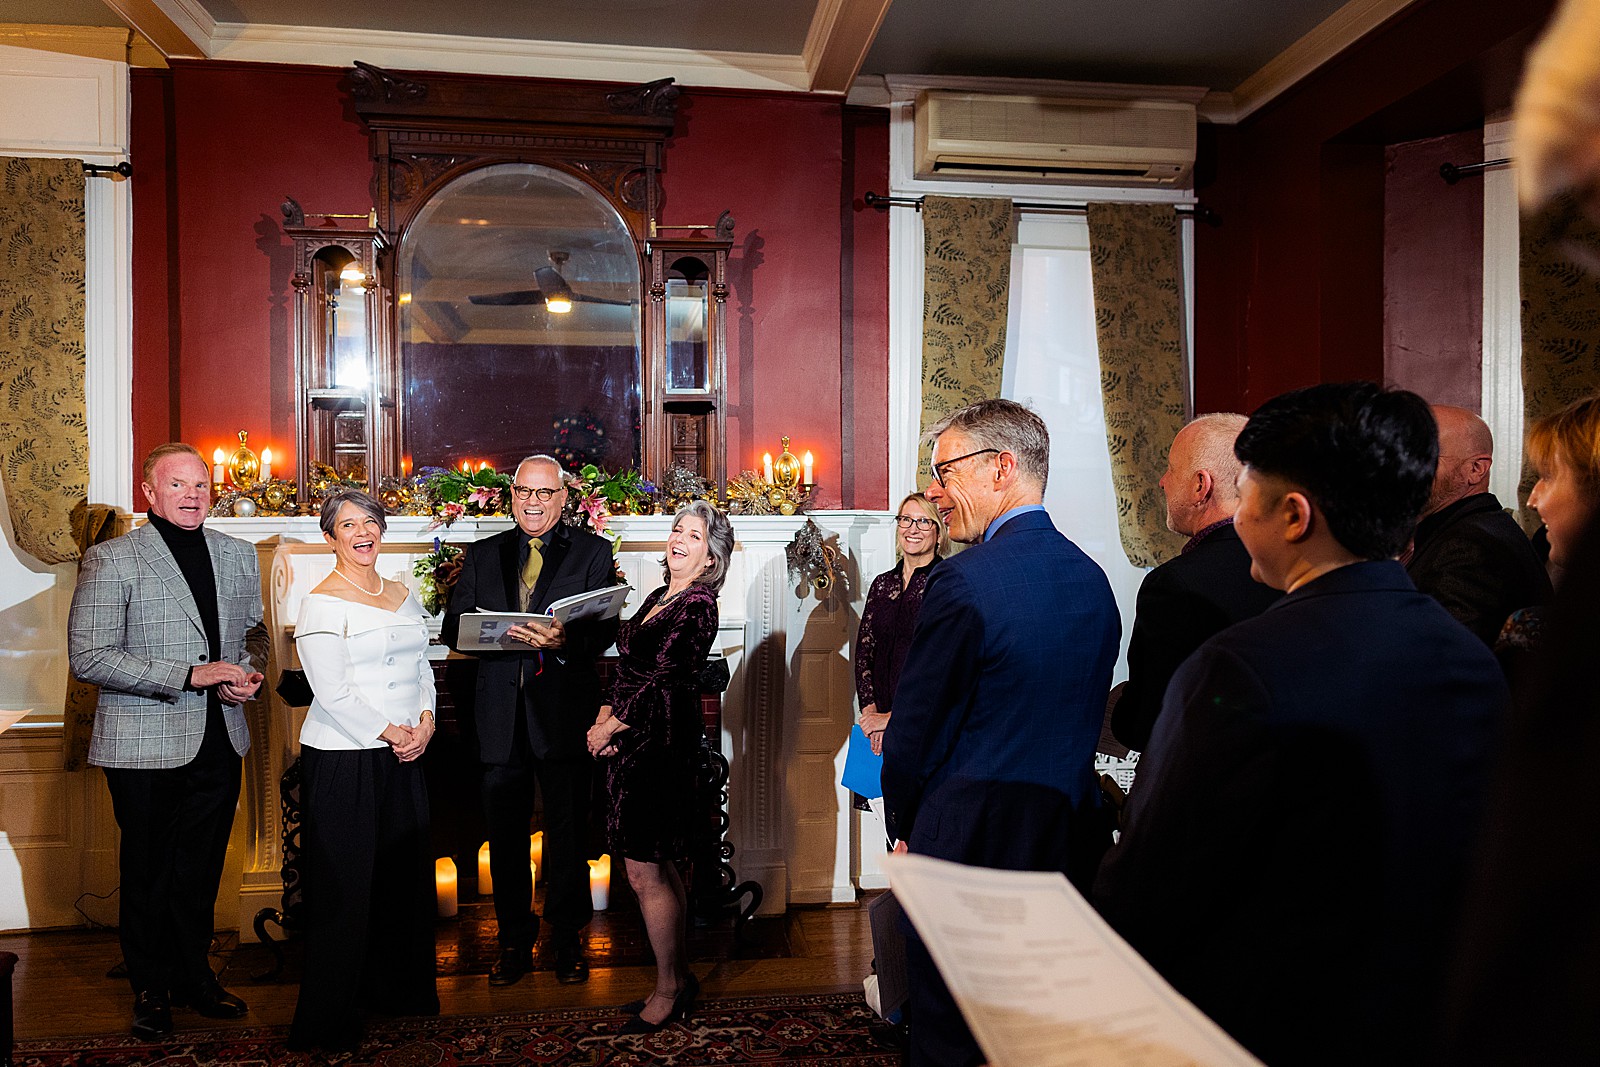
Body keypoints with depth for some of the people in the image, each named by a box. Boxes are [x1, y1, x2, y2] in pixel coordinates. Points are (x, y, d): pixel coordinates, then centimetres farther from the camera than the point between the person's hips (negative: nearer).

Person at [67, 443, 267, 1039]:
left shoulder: (238, 556, 8)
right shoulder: (111, 560, -9)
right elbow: (89, 658, -14)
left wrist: (251, 670, -2)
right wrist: (189, 675, -20)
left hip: (219, 741, 4)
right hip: (146, 747, -4)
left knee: (201, 871, 16)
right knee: (148, 875, 10)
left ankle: (193, 975, 33)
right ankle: (151, 989, 29)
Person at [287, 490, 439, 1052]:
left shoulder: (404, 596, 12)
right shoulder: (322, 602, -9)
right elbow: (332, 691, -14)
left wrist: (425, 723, -2)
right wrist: (388, 733, -14)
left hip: (404, 756, 7)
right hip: (342, 759, -6)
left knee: (405, 873, 13)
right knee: (344, 883, 1)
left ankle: (398, 989, 31)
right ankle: (329, 1021, 15)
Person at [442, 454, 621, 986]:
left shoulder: (593, 552, 4)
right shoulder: (482, 555, 13)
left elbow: (605, 629, -6)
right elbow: (453, 627, 4)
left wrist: (563, 640, -27)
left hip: (564, 711, -2)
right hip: (501, 717, 3)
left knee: (568, 832, 7)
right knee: (505, 836, 11)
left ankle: (568, 942, 23)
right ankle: (514, 943, 27)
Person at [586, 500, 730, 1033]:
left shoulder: (698, 604, -11)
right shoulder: (659, 597, 15)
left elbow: (662, 678, -16)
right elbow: (628, 666, 15)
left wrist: (611, 726, -9)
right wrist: (604, 716, -1)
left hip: (660, 743, -9)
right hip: (635, 742, 9)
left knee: (646, 873, -2)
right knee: (659, 869, 14)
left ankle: (669, 991, 13)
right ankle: (679, 979, 27)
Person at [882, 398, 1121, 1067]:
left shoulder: (964, 581, -20)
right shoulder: (1092, 578, 4)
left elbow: (914, 730, -13)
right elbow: (1085, 718, 11)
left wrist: (905, 828, 3)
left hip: (971, 843, -7)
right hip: (1073, 836, 7)